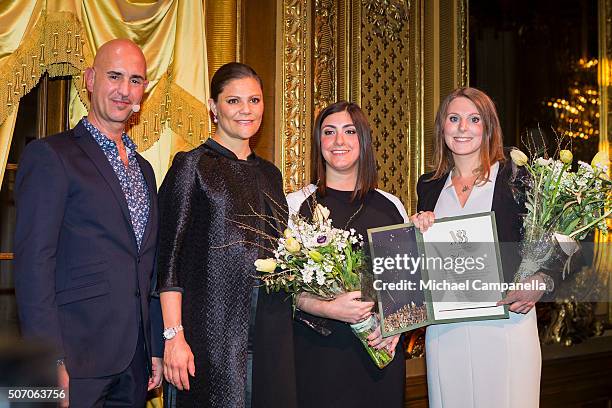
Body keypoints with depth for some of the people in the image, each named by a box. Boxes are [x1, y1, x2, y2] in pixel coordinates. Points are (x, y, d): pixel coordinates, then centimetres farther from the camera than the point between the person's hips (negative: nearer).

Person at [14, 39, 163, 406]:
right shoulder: (51, 156, -5)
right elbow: (34, 262, -12)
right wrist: (50, 359, -18)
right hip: (76, 360, -6)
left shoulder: (144, 169, 16)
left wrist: (157, 348, 13)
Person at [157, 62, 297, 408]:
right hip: (211, 329, -5)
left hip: (270, 334, 5)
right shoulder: (192, 165, -3)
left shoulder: (270, 174, 14)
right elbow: (170, 257, -8)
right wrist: (174, 336, -14)